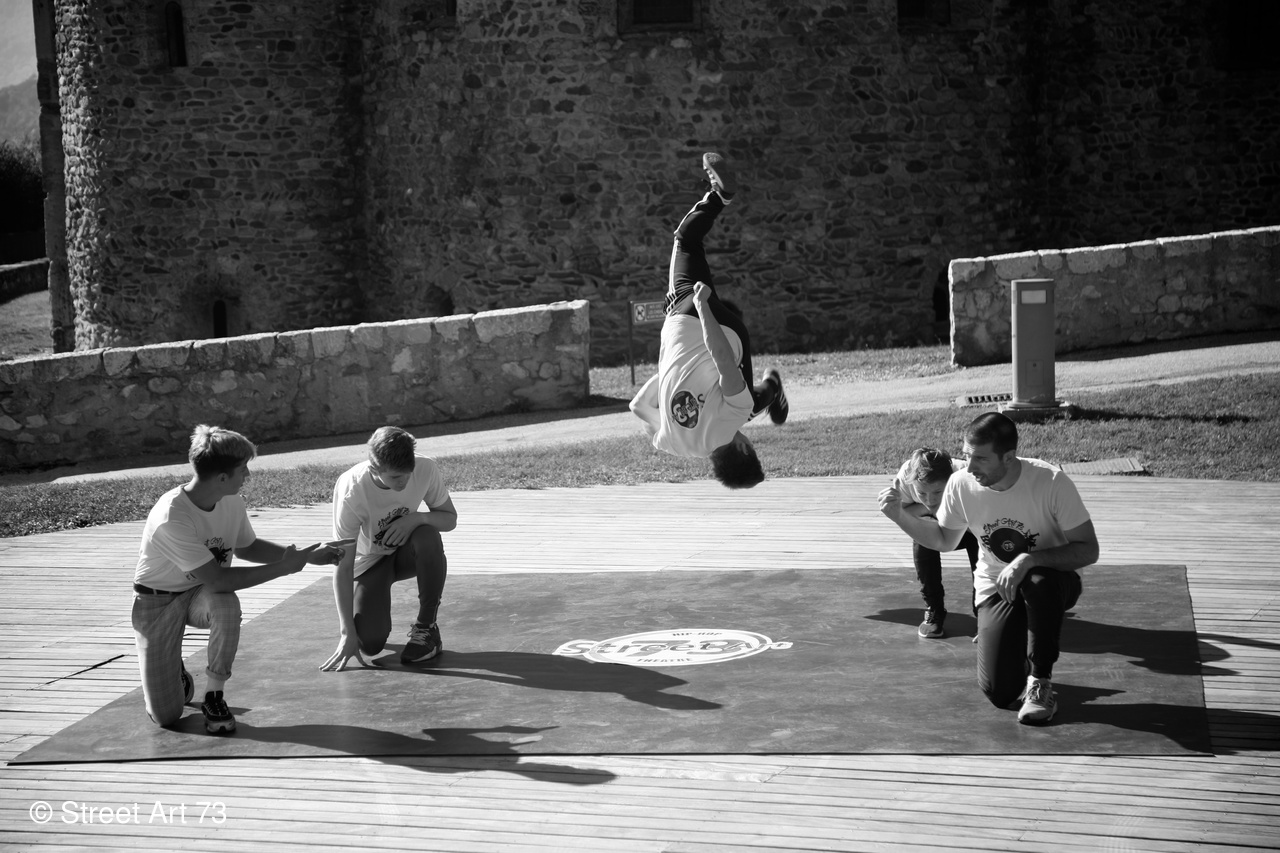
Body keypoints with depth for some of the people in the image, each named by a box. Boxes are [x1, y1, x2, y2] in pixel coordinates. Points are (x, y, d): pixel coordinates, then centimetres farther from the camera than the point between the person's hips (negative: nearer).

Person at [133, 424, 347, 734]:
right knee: (165, 715, -11)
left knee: (226, 604, -35)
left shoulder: (232, 502, -12)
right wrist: (284, 567, -29)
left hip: (199, 595, 5)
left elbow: (246, 547, 9)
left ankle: (214, 696, -12)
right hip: (156, 603, -5)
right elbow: (217, 579, -34)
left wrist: (306, 554, -1)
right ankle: (174, 673, 26)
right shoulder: (170, 518, -33)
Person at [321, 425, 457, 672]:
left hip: (407, 551, 2)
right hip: (369, 561, -2)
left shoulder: (426, 469, -25)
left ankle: (425, 628, -14)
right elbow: (343, 566, -28)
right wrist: (347, 633, -31)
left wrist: (418, 518, -31)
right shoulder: (351, 490, -32)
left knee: (428, 538, -35)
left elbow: (450, 518, -7)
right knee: (370, 644, -23)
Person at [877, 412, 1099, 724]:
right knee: (1000, 693, -15)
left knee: (1039, 584, -41)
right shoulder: (961, 484, -13)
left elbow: (1088, 550, -21)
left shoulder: (1051, 482, -24)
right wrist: (899, 515, -10)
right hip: (995, 587, 2)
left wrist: (1029, 560, -35)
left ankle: (1041, 682, -18)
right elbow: (944, 540, 7)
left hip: (1053, 584, -2)